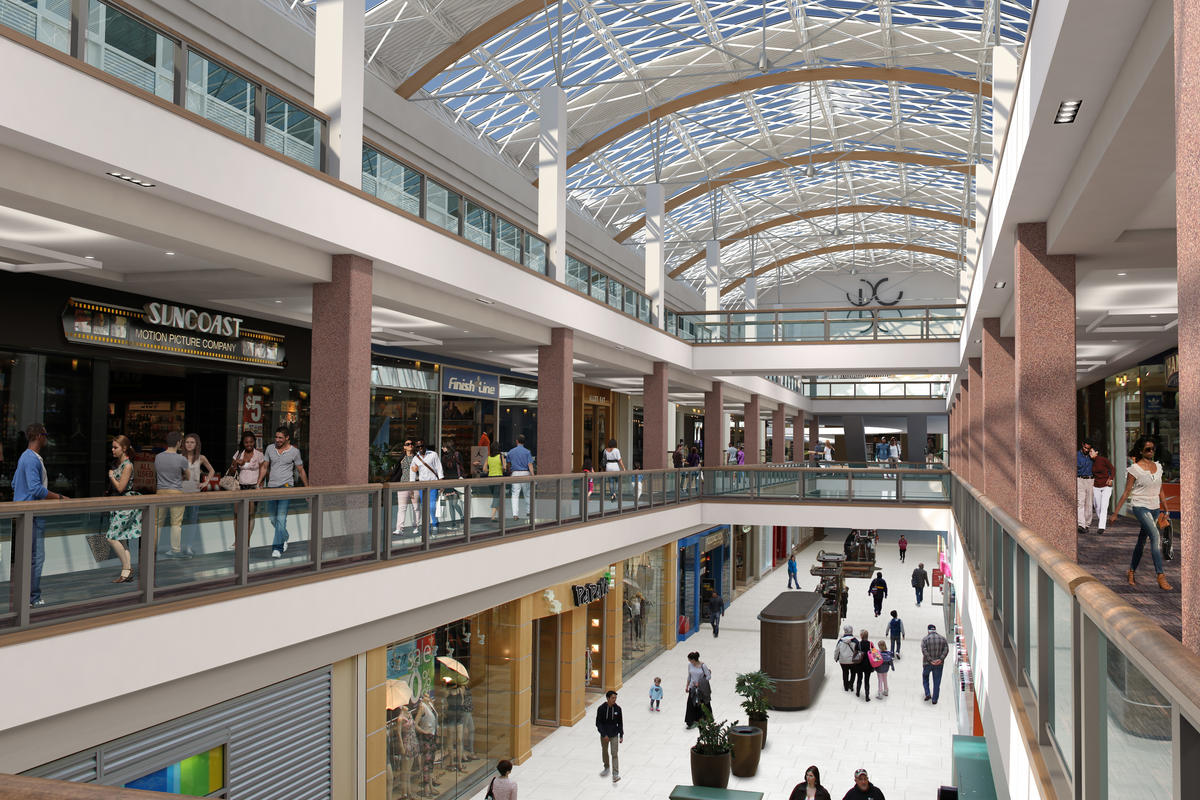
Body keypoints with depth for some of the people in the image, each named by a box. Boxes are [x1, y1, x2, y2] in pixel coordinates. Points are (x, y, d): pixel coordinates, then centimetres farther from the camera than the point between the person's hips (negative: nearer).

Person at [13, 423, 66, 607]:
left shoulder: (24, 457, 15)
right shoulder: (33, 459, -18)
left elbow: (15, 484, 24)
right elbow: (36, 488, -25)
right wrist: (59, 498, -18)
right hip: (33, 515, -11)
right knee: (36, 557, -7)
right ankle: (33, 598, -4)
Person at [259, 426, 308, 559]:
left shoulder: (294, 451, -2)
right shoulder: (270, 448, 7)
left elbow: (301, 471, 5)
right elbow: (264, 467, 14)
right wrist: (258, 484, 7)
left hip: (285, 486, -4)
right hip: (271, 487, 4)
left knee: (281, 519, -13)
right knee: (273, 519, 13)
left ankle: (277, 549, -13)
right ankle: (284, 538, 38)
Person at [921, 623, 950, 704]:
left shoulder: (925, 639, -5)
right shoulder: (942, 638, 3)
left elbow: (924, 650, -16)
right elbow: (946, 649, -6)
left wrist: (930, 660, -16)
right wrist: (941, 659, -13)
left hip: (927, 663, -1)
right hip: (939, 664, 2)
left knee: (925, 677, 22)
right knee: (937, 682, 10)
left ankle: (927, 694, 10)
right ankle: (935, 700, 12)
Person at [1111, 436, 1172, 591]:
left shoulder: (1158, 466, 10)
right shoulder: (1134, 469, -7)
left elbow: (1160, 492, 18)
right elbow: (1126, 493, -5)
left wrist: (1166, 510, 18)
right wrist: (1115, 513, -7)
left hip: (1155, 508, 6)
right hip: (1140, 507, -6)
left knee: (1142, 541, 11)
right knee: (1156, 537, -20)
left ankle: (1131, 573, 23)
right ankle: (1161, 577, -22)